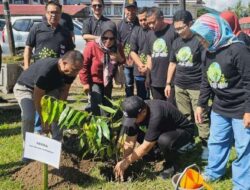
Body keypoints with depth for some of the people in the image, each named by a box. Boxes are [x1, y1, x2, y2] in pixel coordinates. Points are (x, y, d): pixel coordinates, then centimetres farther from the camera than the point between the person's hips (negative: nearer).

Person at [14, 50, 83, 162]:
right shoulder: (46, 71, -42)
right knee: (28, 117, -26)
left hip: (49, 89, 7)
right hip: (25, 88, -6)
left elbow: (64, 91, -4)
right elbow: (38, 99, -33)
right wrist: (44, 122, -27)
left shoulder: (71, 71, -21)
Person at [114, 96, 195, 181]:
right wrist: (122, 164, -18)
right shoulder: (135, 112, -17)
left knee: (164, 140, -40)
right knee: (130, 128, -7)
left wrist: (126, 162, -24)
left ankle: (170, 165, -9)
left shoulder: (156, 115, -38)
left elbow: (145, 147, -31)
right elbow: (130, 142, -13)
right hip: (164, 129, 7)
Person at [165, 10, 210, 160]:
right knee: (184, 117, 14)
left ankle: (207, 145, 8)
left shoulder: (200, 40, -9)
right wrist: (168, 83, 17)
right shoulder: (177, 42, 10)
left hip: (197, 87, -6)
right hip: (179, 86, 6)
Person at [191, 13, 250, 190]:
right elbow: (206, 81, 14)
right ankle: (213, 172, 39)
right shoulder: (209, 52, 4)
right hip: (220, 108, 8)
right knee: (217, 141, 19)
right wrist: (201, 105, 13)